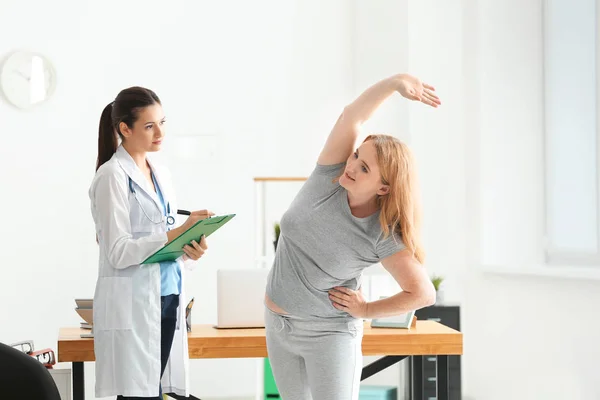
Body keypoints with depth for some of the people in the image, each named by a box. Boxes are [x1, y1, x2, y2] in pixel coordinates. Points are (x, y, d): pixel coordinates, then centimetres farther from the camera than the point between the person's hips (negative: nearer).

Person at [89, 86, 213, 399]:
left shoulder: (161, 175, 15)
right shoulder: (112, 176, -8)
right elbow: (119, 252, -14)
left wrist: (189, 251, -2)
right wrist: (179, 232, -20)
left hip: (167, 299, 7)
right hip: (132, 305, -7)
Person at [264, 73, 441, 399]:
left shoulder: (382, 236, -21)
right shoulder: (329, 177, -13)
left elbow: (424, 293, -14)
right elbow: (352, 116, -24)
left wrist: (366, 311, -9)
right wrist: (395, 82, -37)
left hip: (330, 333, -5)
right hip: (278, 324, 5)